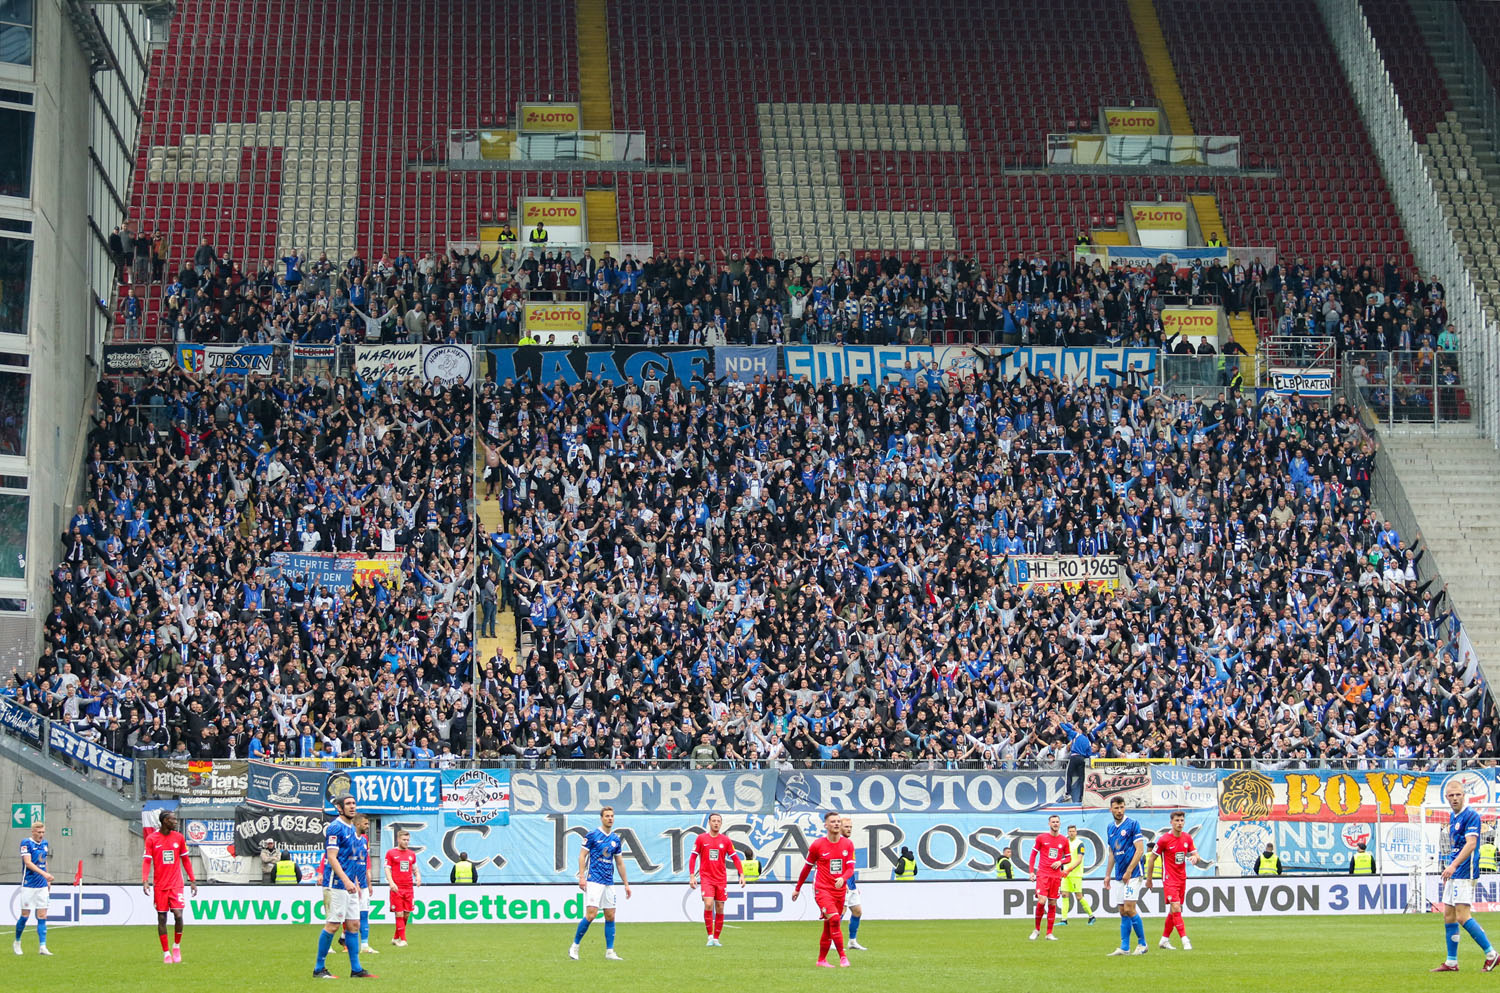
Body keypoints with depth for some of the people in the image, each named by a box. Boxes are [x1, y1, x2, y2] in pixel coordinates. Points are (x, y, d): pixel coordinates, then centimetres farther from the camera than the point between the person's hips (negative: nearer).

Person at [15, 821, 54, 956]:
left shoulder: (45, 844, 11)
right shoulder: (26, 843, -9)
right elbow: (28, 862, -19)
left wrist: (48, 880, 19)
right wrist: (43, 873, -30)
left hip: (42, 885, 5)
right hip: (29, 885, -5)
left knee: (42, 916, -1)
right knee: (25, 915, 0)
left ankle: (42, 947, -5)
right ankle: (17, 943, 19)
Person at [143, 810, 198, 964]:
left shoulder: (179, 838, 6)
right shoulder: (152, 839, -1)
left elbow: (185, 860, 13)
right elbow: (147, 861, -3)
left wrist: (193, 881, 10)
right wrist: (145, 881, -16)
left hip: (176, 885, 1)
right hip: (160, 885, -1)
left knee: (178, 915, -11)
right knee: (162, 918, 1)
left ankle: (177, 946, 11)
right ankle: (166, 953, 9)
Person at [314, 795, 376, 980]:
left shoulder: (352, 829, 17)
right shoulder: (335, 828, -12)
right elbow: (332, 858, -18)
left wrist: (356, 883, 22)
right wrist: (346, 880, -26)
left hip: (349, 886, 9)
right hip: (336, 885, -9)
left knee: (353, 924, 7)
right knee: (333, 925, -7)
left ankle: (356, 969, 10)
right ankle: (319, 969, -1)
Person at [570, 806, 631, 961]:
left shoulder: (616, 839, 13)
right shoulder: (592, 835, -3)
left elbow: (619, 863, 20)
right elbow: (582, 855, -4)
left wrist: (626, 884, 18)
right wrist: (581, 876, -14)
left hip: (609, 883, 6)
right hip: (594, 881, -6)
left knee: (610, 916, 4)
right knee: (591, 914, -14)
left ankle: (610, 952, 8)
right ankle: (574, 946, -2)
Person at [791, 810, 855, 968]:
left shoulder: (847, 844, 5)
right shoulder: (818, 845, -4)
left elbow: (850, 868, 1)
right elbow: (807, 867, 7)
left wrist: (843, 878, -21)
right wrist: (797, 888, 14)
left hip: (839, 889, 4)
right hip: (822, 889, -4)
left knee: (829, 926, 8)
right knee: (834, 919, -22)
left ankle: (822, 959, 20)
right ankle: (843, 957, -22)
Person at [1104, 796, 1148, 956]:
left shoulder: (1132, 824, -7)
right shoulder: (1111, 828, 14)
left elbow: (1140, 850, -12)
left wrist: (1129, 871, -15)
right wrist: (1107, 874, 17)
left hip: (1132, 875, -7)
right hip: (1118, 876, 7)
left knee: (1129, 909, -12)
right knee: (1123, 912, 5)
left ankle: (1142, 943, 0)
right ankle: (1124, 948, 6)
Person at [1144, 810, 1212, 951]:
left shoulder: (1187, 838, 4)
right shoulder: (1164, 839, -11)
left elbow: (1195, 853, 13)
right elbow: (1151, 858, -4)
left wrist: (1195, 858, -13)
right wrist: (1149, 878, -2)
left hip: (1182, 879, 6)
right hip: (1169, 879, -6)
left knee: (1174, 911, 10)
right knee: (1176, 908, -16)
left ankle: (1164, 939, 22)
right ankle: (1185, 940, -20)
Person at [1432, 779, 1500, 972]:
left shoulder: (1471, 815, -13)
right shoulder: (1453, 816, 15)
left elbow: (1471, 844, -22)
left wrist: (1453, 866, -30)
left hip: (1465, 872, -10)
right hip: (1454, 875, 10)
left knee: (1462, 917, -14)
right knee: (1448, 916, 8)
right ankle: (1451, 962, 12)